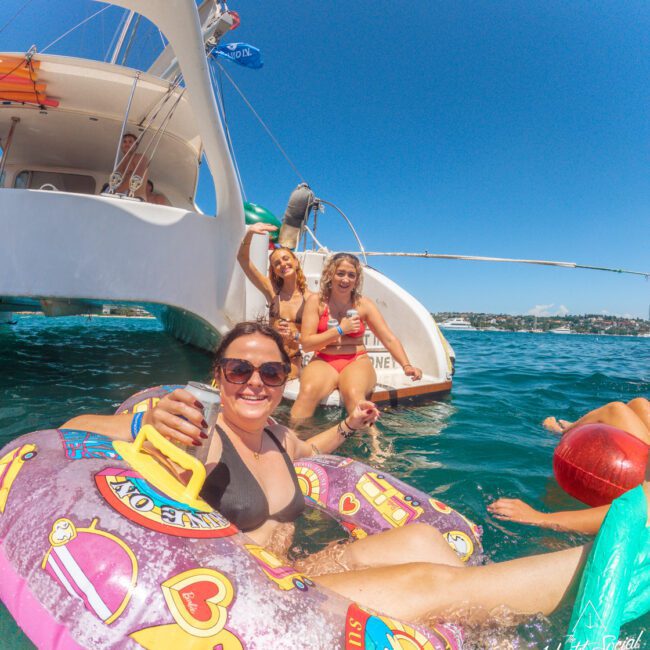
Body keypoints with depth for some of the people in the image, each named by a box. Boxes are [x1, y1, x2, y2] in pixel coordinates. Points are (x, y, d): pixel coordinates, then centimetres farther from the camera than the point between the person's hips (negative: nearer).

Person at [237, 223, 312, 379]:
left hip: (293, 361, -2)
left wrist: (295, 336, -18)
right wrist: (250, 233, -18)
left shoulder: (310, 298, -1)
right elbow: (243, 259, -3)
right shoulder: (272, 291, 4)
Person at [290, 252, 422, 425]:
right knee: (308, 391, -33)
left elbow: (389, 339, 0)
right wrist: (340, 330, -7)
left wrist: (406, 365, -16)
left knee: (354, 394, -35)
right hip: (323, 362, 0)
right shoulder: (316, 302, 3)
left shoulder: (364, 305, 6)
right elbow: (306, 344, -3)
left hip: (357, 362, 0)